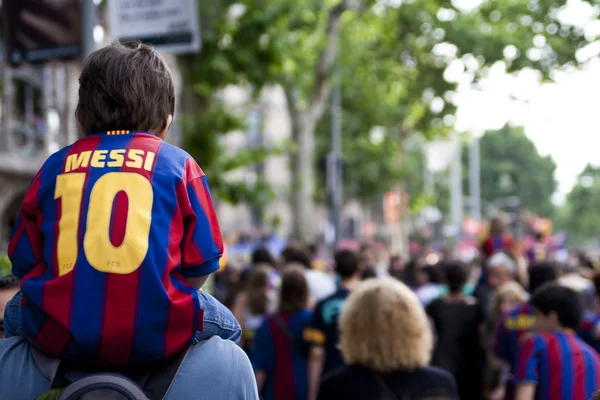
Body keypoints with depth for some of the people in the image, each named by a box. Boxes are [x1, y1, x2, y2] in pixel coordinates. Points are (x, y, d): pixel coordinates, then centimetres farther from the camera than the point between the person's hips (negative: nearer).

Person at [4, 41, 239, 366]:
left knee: (16, 312, 37)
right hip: (155, 333, -2)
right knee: (225, 327, 29)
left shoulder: (55, 165, 12)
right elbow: (201, 263, 5)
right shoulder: (178, 163, 7)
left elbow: (23, 260, 13)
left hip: (59, 333, 2)